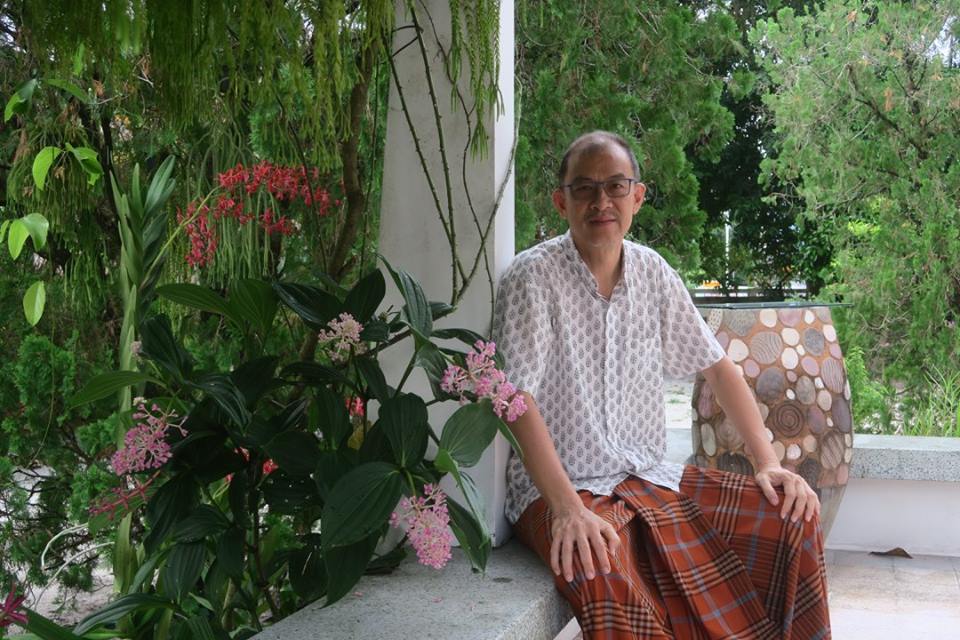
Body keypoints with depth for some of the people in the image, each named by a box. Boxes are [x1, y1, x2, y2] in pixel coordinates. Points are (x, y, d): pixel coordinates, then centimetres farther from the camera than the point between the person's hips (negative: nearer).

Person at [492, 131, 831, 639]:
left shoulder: (652, 272, 7)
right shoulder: (532, 277, -11)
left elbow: (717, 366, 13)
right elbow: (518, 400, -19)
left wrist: (768, 463, 2)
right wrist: (568, 509, -29)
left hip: (652, 478, 6)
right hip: (558, 488, -6)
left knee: (792, 515, -6)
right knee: (608, 584, -38)